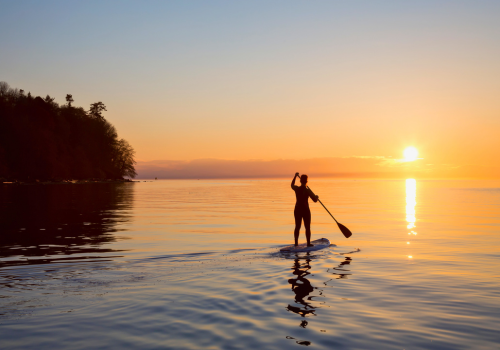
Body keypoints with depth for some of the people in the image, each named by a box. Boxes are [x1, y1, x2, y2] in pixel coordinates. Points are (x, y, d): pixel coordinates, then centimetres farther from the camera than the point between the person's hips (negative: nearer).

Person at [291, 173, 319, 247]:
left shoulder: (296, 189, -4)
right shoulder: (307, 190, -15)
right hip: (305, 210, -4)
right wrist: (316, 197, 12)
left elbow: (292, 185, 22)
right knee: (307, 227, 6)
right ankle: (308, 243, 9)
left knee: (297, 227, 13)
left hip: (297, 210, 4)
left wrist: (295, 176, 32)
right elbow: (315, 200, -12)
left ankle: (296, 243, 18)